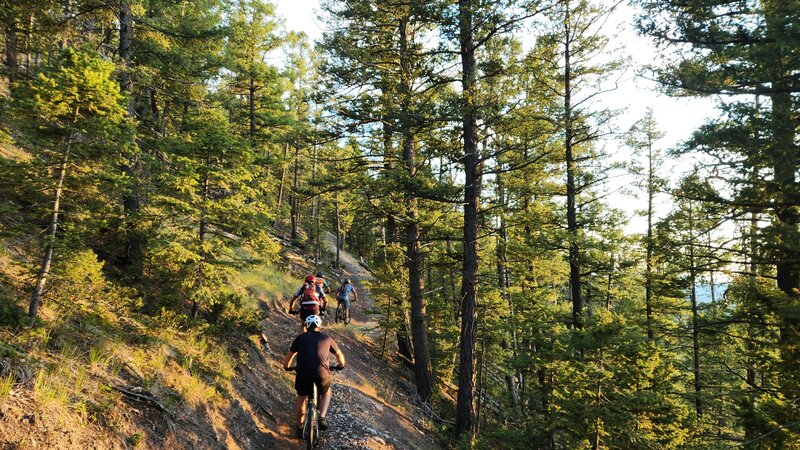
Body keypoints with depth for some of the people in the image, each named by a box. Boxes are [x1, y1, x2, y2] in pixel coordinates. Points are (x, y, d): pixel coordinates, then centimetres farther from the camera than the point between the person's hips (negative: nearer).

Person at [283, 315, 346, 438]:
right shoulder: (327, 338, 19)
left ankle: (299, 428, 33)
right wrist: (341, 366, 51)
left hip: (303, 372, 0)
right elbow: (339, 355, 32)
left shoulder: (300, 338, 19)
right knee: (326, 393, 29)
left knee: (301, 398, 26)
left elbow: (288, 357, 28)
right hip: (322, 373, 0)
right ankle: (322, 417, 9)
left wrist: (287, 367, 48)